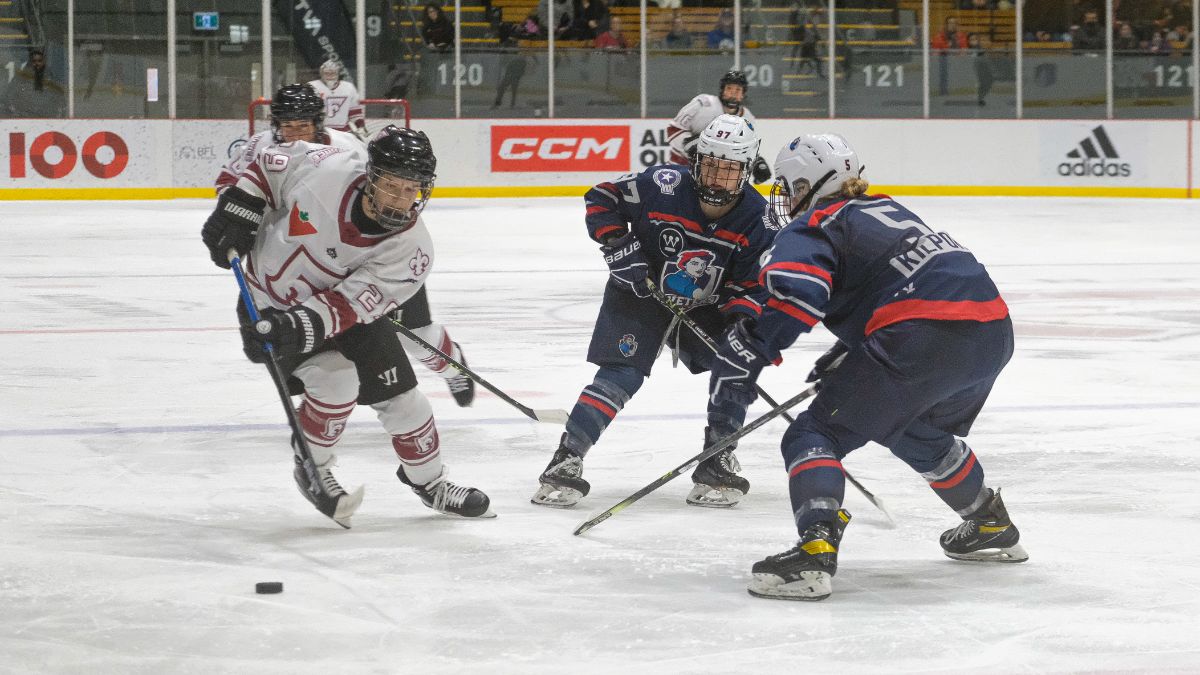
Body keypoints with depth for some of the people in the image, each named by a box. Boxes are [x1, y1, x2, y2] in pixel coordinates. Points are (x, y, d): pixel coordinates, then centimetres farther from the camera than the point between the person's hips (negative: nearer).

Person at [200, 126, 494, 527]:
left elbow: (347, 305, -31)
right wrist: (237, 211, -17)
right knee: (335, 381, -22)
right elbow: (270, 165, -8)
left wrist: (301, 326, -45)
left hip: (350, 311, 3)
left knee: (400, 398, 4)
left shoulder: (411, 249, -26)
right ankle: (312, 470, 3)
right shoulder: (324, 170, -30)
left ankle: (429, 483, 29)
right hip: (271, 302, -3)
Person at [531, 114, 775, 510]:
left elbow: (752, 285, -9)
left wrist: (743, 316, -28)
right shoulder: (664, 186, -24)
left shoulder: (755, 218, -16)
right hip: (639, 296, -3)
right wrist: (617, 246, -22)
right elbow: (601, 199, -11)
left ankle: (717, 465, 1)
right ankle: (565, 463, -14)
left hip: (705, 307, 4)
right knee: (620, 377, -17)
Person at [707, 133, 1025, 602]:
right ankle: (991, 527, 48)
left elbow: (794, 291, -16)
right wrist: (847, 355, 38)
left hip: (923, 342, -8)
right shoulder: (886, 210, 29)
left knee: (816, 435, -2)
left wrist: (746, 352, -16)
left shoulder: (811, 227, 4)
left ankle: (814, 551, -23)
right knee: (919, 434, 35)